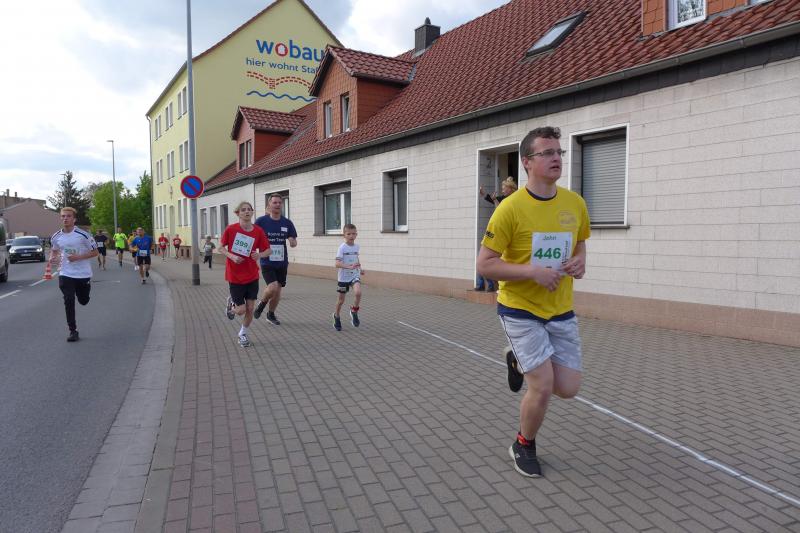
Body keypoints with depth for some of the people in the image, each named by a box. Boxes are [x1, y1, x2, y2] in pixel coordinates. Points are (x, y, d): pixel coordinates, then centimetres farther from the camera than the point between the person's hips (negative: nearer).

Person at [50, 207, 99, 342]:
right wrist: (52, 258, -2)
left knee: (83, 301, 13)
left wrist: (78, 257, -19)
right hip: (66, 274, 2)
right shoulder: (56, 237, 0)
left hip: (83, 274, -2)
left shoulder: (83, 235, -12)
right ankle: (73, 331, 2)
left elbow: (95, 252, -6)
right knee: (69, 302, -7)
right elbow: (54, 250, 20)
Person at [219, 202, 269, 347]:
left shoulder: (258, 231, -5)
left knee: (250, 308, 4)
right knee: (241, 310, -1)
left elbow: (267, 250, 3)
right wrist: (232, 256, -17)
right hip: (235, 276, -2)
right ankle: (231, 303, 34)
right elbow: (221, 247, 1)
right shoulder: (231, 229, -10)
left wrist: (260, 254, -19)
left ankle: (243, 333, 28)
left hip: (252, 276, 2)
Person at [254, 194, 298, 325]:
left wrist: (293, 242, -17)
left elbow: (294, 241, 7)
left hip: (282, 263, 4)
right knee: (273, 287, -20)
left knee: (278, 290, 11)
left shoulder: (287, 223, 1)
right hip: (267, 262, -3)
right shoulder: (261, 221, -7)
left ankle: (271, 314, 34)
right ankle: (262, 302, 13)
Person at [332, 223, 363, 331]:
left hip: (355, 276, 3)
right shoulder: (342, 247, -15)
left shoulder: (357, 247, 0)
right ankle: (336, 316, 38)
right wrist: (349, 266, -38)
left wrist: (359, 269, 11)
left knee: (358, 293, -25)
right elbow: (337, 264, -24)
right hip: (343, 277, -3)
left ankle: (354, 311, 1)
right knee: (341, 300, 11)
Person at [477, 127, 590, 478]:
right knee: (543, 388, -6)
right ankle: (523, 447, 24)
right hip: (520, 310, -5)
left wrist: (579, 262, -4)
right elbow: (484, 265, -14)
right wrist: (532, 270, -25)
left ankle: (519, 361, 36)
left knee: (568, 388, 6)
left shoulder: (575, 204, 0)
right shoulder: (511, 208, -16)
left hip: (561, 311, 5)